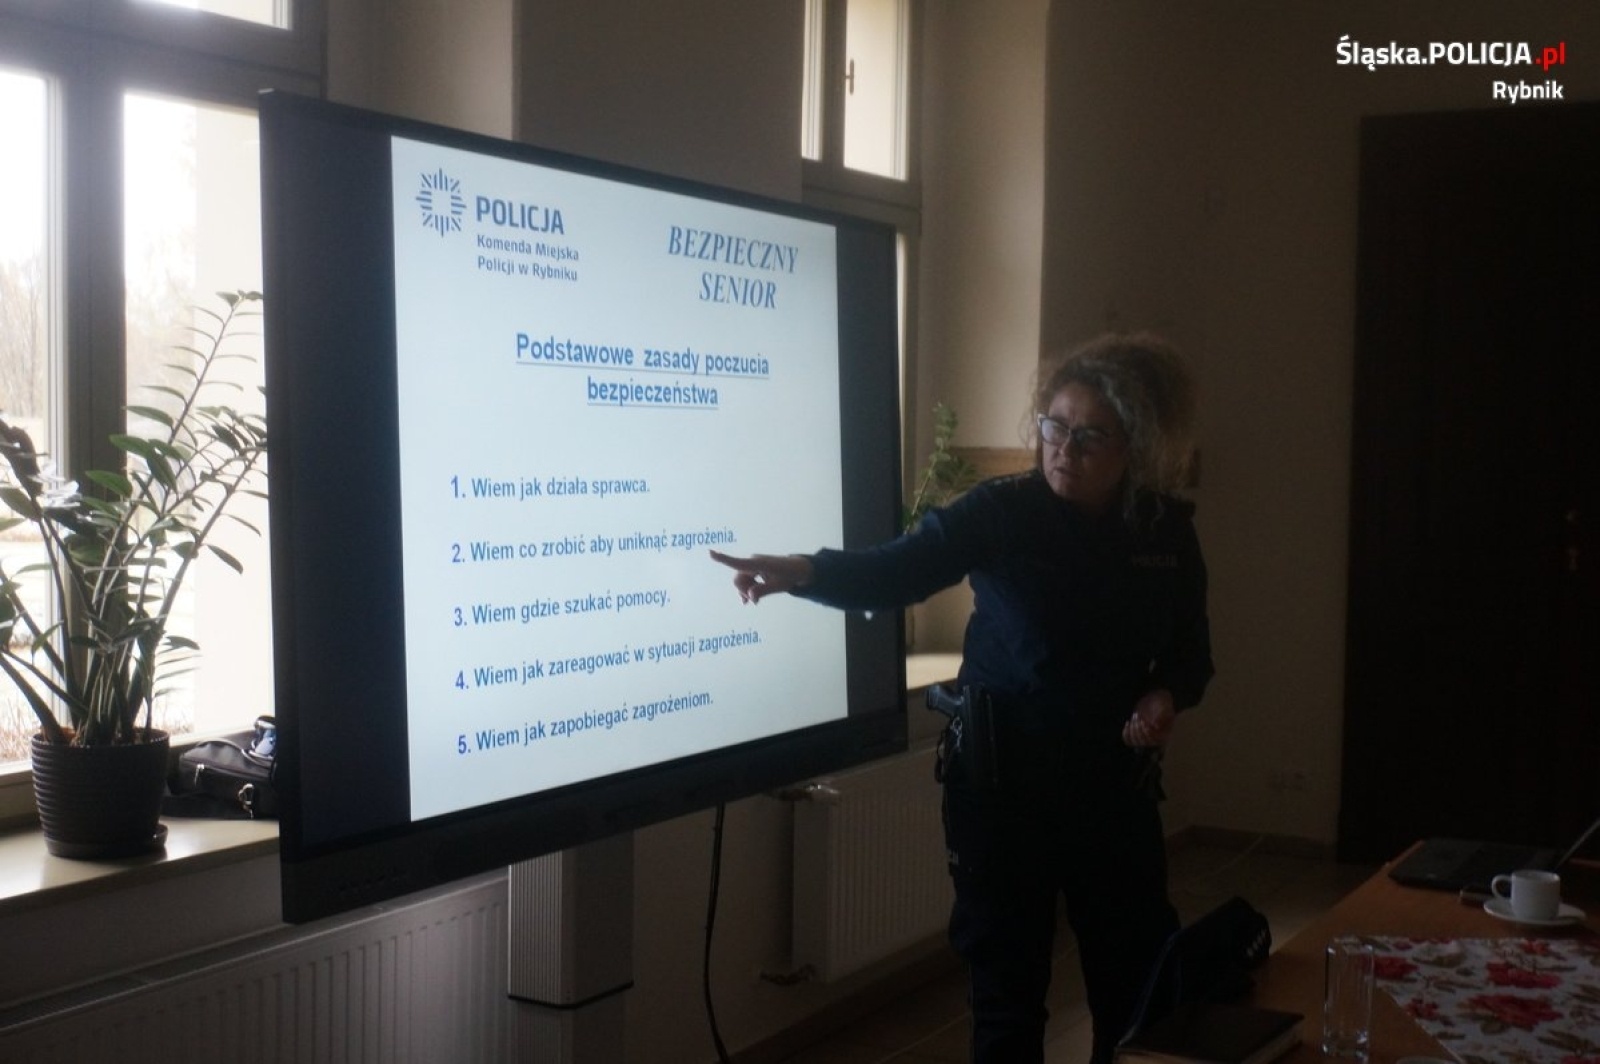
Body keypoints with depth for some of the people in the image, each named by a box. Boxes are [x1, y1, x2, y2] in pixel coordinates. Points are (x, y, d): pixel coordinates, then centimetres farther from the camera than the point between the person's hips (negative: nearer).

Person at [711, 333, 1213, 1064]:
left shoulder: (1169, 531, -1)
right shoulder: (1001, 511, -12)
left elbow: (1190, 653, 12)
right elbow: (894, 573, -27)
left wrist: (1168, 696, -10)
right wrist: (803, 572, -45)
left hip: (1115, 784, 4)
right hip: (1002, 781, -3)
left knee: (1139, 979, 15)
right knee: (1007, 982, 7)